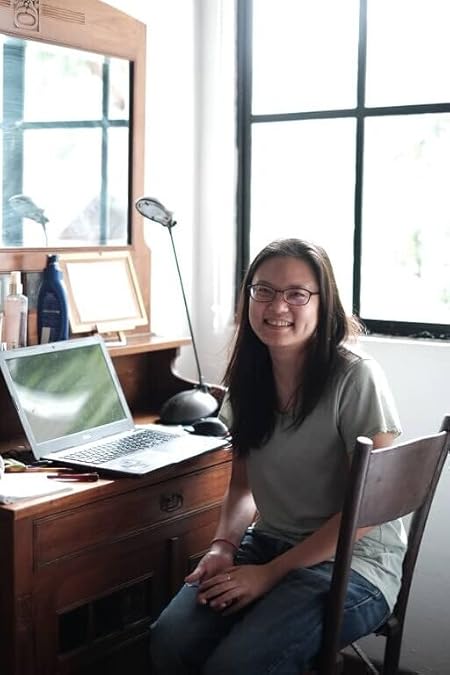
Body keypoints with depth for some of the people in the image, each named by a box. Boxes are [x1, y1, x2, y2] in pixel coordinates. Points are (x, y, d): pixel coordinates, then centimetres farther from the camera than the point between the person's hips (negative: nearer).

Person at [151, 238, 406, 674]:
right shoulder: (249, 377, 6)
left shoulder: (356, 377, -15)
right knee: (170, 640, -20)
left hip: (352, 561, -5)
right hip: (268, 542, 5)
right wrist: (222, 547, -7)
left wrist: (271, 574, -15)